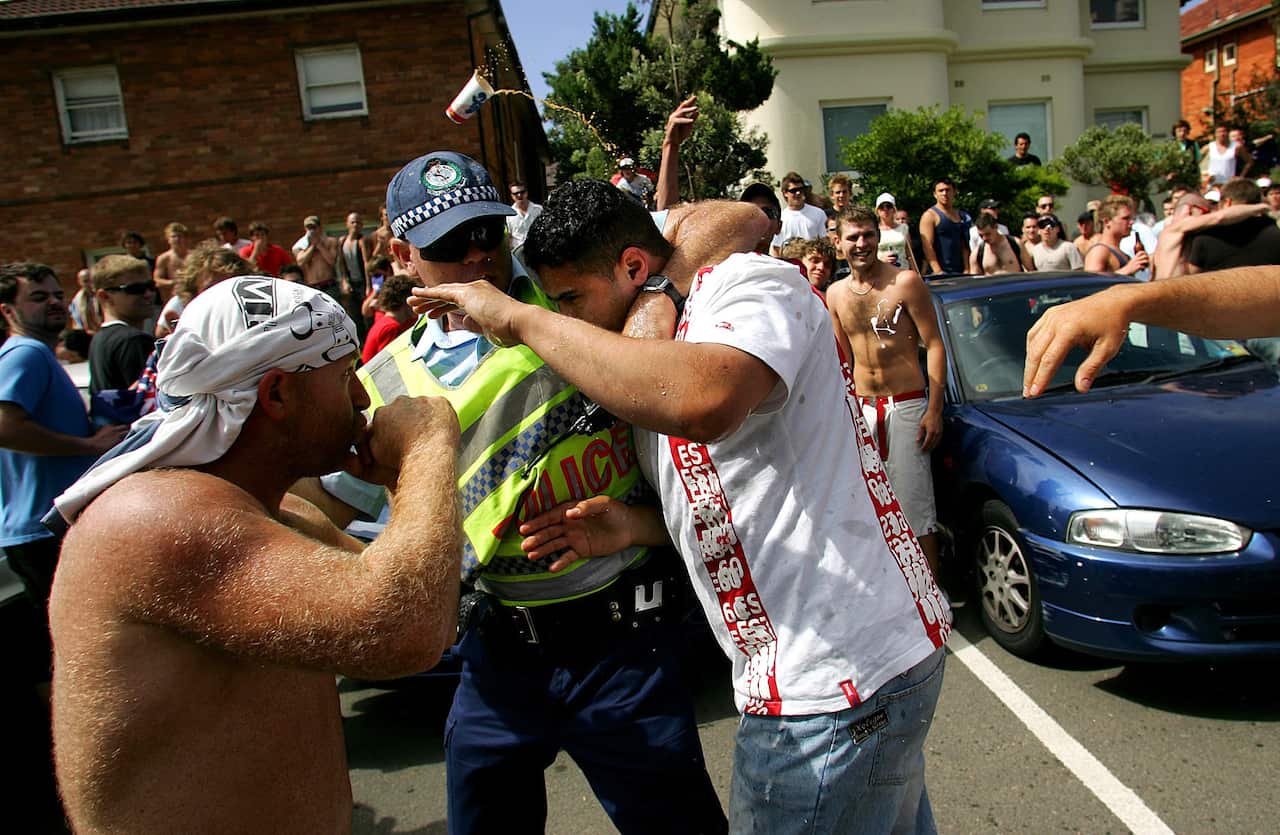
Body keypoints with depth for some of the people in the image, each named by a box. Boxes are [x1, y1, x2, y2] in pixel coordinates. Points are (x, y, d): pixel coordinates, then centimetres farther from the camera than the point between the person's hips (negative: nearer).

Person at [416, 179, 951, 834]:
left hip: (837, 679, -9)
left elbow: (705, 400, -38)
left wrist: (525, 320, -26)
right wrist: (635, 525, -1)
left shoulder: (750, 282, -13)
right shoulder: (655, 346, 15)